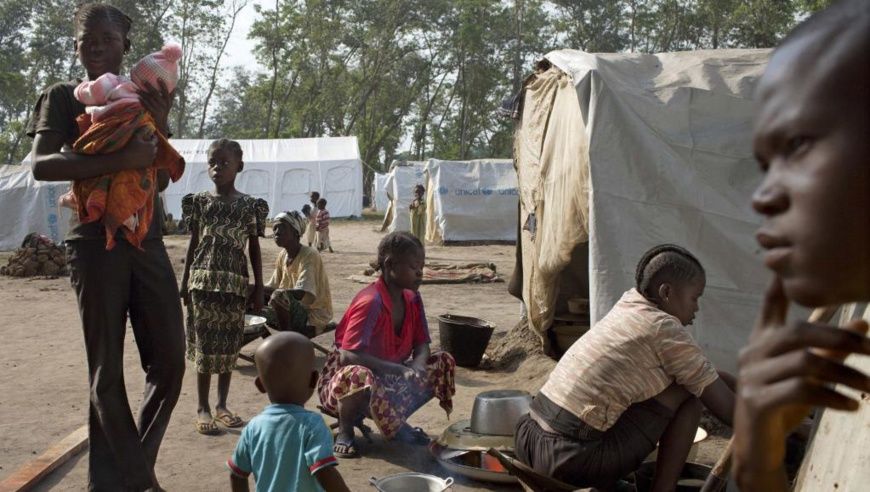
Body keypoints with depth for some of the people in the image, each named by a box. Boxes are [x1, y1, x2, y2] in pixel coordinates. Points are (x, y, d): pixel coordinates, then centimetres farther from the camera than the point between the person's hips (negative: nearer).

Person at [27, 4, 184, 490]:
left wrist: (159, 125, -6)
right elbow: (42, 165, -13)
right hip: (96, 243, -4)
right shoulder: (63, 97, 3)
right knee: (107, 370, -1)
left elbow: (162, 179, 9)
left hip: (148, 241, 4)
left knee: (170, 362, 2)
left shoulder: (145, 99, 15)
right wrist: (121, 159, -23)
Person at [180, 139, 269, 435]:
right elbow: (193, 244, 8)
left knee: (230, 344, 6)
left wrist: (259, 288, 3)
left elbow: (254, 249, 6)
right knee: (204, 342, 1)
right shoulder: (199, 202, 3)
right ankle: (203, 407, 9)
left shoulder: (250, 206, 2)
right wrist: (184, 283, 5)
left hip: (235, 283, 1)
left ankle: (222, 405, 17)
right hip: (204, 280, 0)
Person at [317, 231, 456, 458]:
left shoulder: (413, 299, -2)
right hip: (343, 379, -7)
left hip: (390, 379, 8)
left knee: (443, 363, -3)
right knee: (360, 377, -43)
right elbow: (347, 356, -33)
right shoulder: (371, 303, -26)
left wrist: (418, 366, -21)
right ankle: (345, 431, -10)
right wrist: (400, 370, -36)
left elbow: (421, 345, 3)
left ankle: (397, 420, 10)